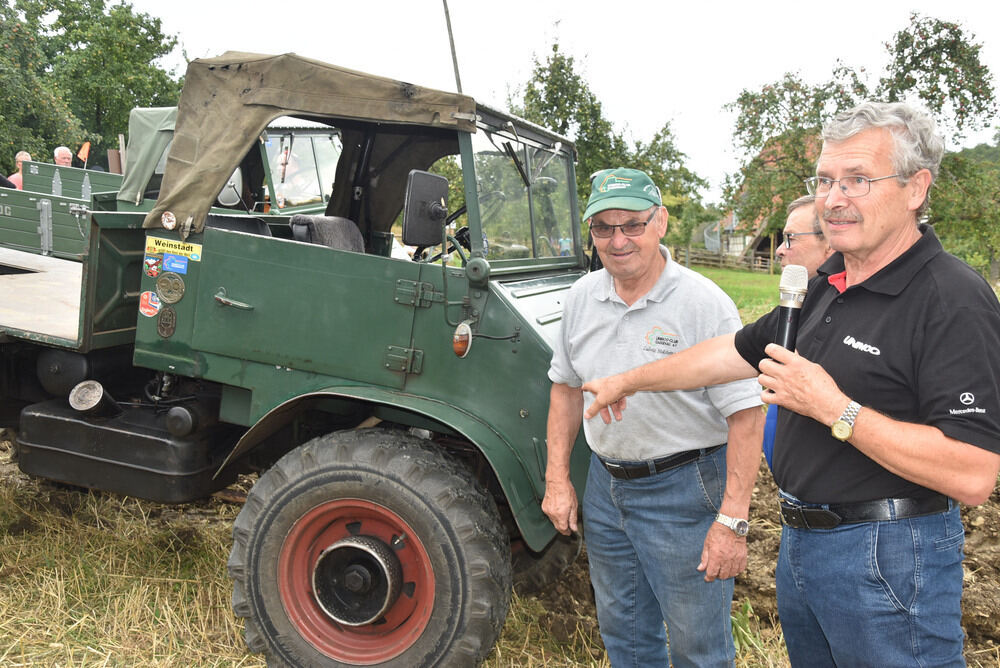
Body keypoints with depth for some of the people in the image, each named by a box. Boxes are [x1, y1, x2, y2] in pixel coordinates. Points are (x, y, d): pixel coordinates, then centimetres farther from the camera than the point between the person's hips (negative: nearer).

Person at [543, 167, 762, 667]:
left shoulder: (704, 303, -18)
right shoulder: (582, 296, 0)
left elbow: (745, 414, -18)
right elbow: (567, 387, 10)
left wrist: (732, 521, -21)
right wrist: (557, 478, 6)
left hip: (683, 489, -5)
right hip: (604, 484, 6)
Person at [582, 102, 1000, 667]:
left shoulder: (953, 300, -21)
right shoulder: (825, 285, 6)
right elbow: (734, 351, 16)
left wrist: (833, 408, -26)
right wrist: (627, 382, 20)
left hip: (888, 557, -8)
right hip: (802, 539, 8)